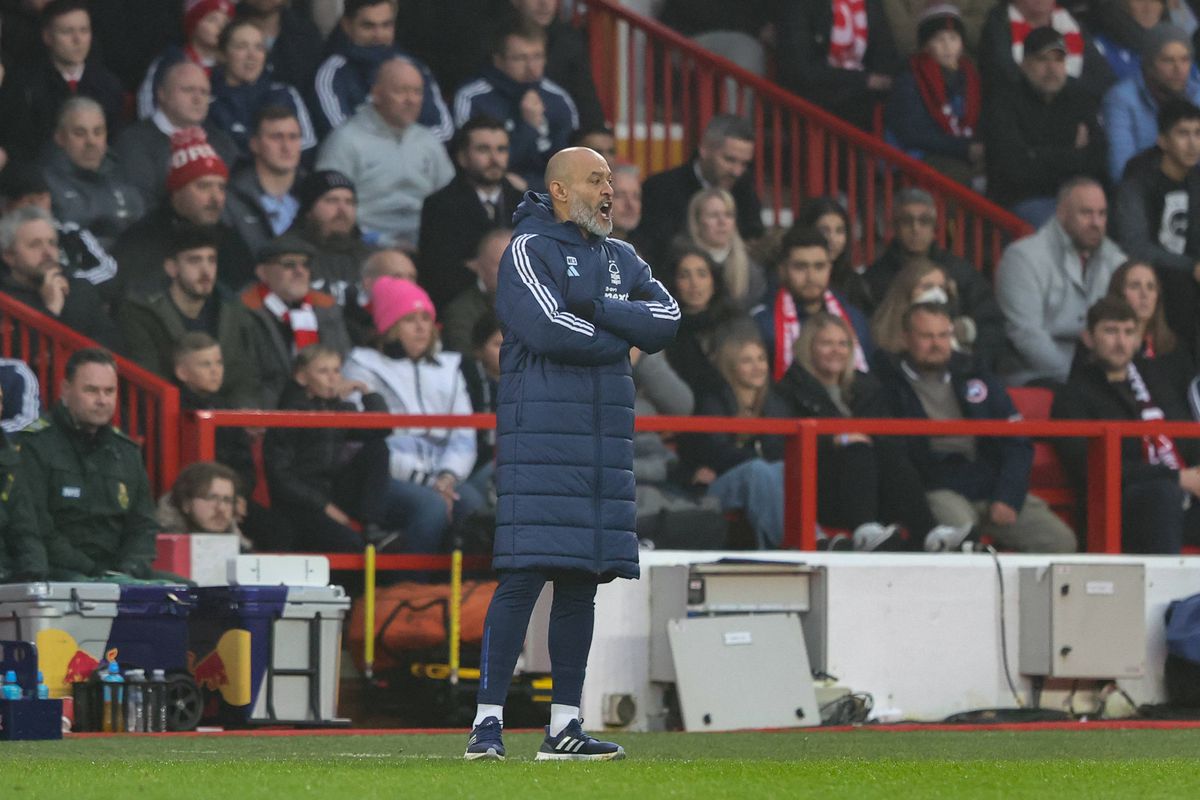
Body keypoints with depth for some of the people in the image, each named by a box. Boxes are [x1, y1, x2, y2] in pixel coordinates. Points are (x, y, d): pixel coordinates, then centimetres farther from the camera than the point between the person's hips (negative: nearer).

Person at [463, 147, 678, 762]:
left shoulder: (620, 259, 19)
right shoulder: (528, 251, -3)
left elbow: (666, 318, 5)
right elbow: (547, 329, -17)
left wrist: (598, 309, -9)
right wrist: (622, 340, -3)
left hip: (603, 439, 7)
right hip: (541, 430, -7)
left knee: (582, 581, 6)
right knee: (524, 574, -13)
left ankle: (564, 727, 9)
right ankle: (487, 721, -13)